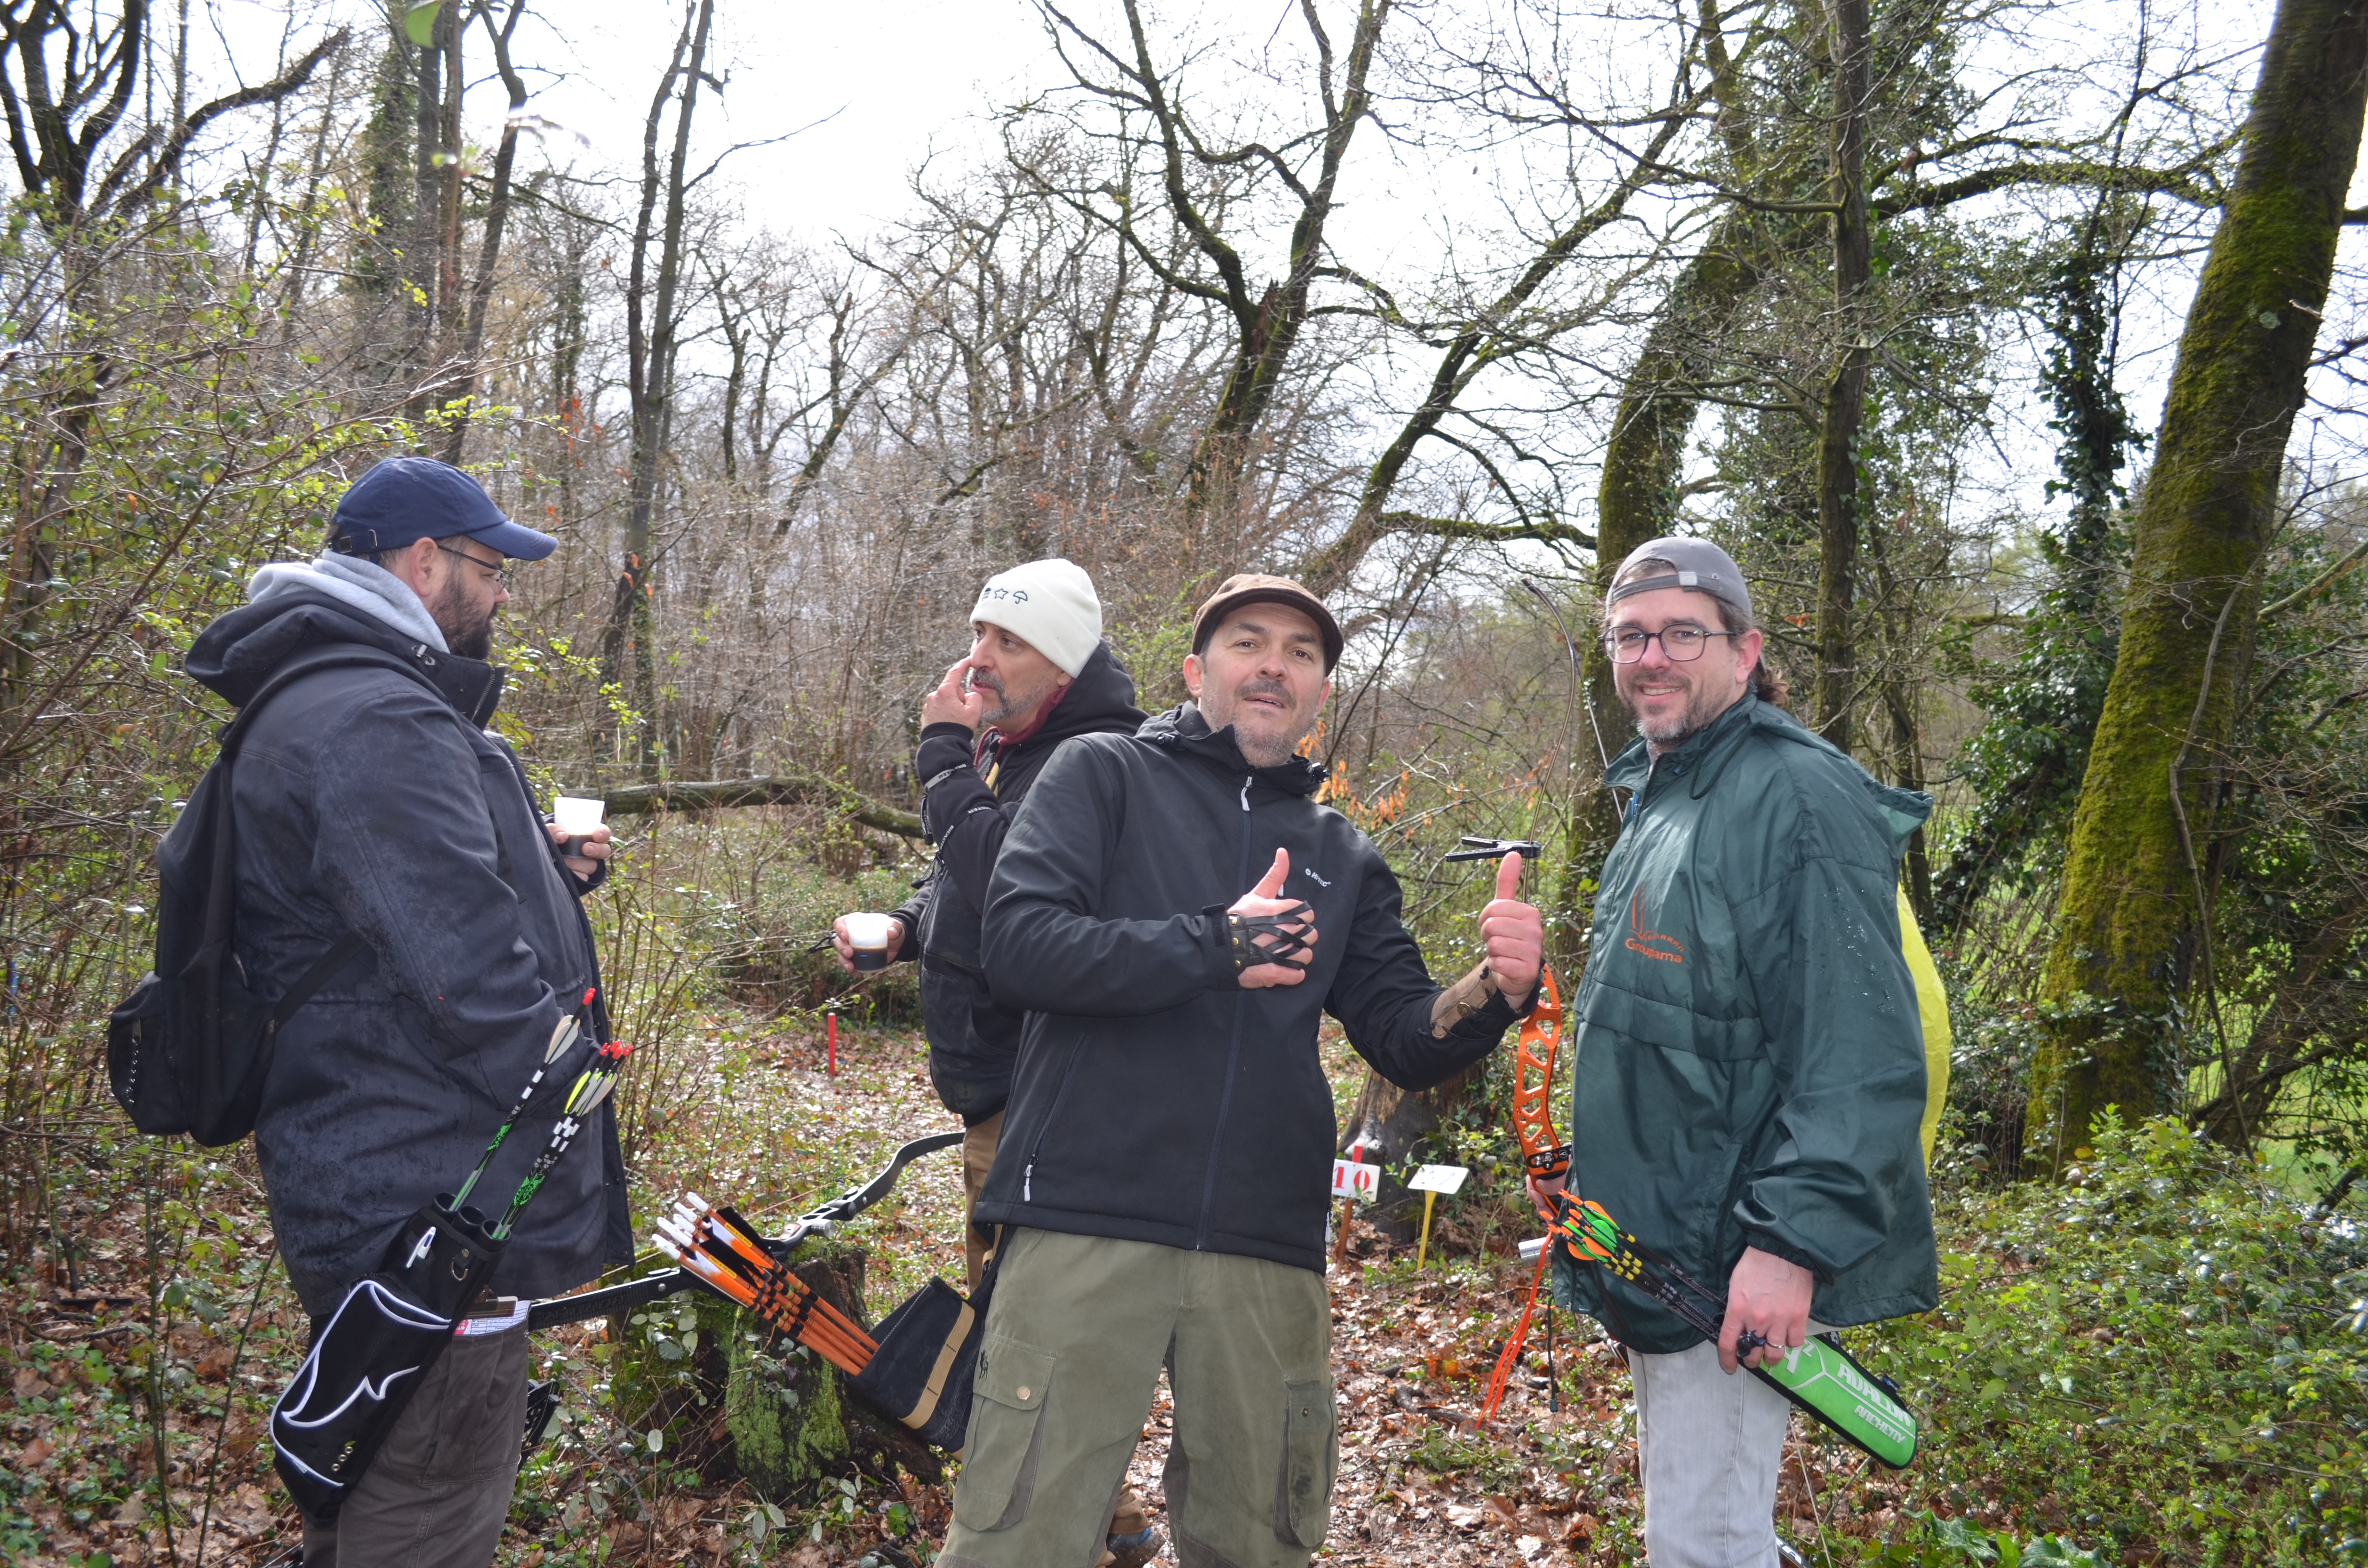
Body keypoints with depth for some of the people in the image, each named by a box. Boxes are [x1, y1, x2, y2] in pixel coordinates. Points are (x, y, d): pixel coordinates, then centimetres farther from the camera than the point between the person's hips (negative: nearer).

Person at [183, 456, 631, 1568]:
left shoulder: (310, 708, 16)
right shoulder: (378, 723, -22)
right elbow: (470, 977, -28)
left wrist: (546, 866, 9)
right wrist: (580, 1097, -15)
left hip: (360, 1198, 11)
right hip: (432, 1214, -11)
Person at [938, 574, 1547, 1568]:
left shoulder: (1344, 858, 16)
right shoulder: (1104, 774, 5)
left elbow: (1406, 1044, 11)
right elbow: (1020, 945, -10)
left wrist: (1493, 992, -10)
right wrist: (1218, 946, -11)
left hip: (1268, 1251, 4)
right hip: (1088, 1224, -4)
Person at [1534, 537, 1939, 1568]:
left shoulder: (1800, 797, -16)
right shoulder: (1655, 799, 14)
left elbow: (1862, 1052, -24)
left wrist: (1795, 1241, -28)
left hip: (1738, 1267, -10)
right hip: (1653, 1250, 10)